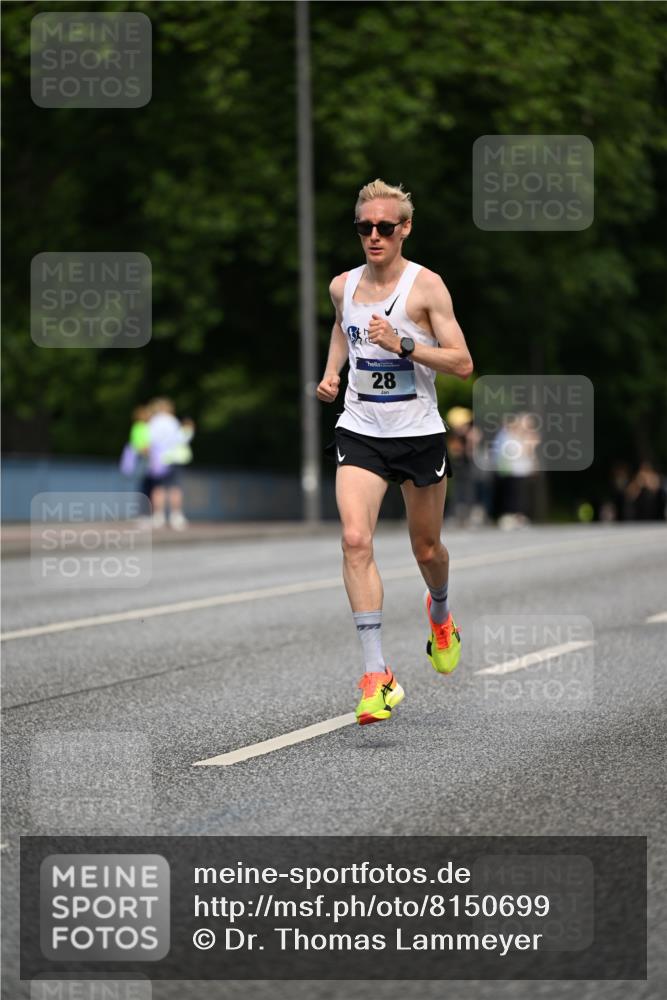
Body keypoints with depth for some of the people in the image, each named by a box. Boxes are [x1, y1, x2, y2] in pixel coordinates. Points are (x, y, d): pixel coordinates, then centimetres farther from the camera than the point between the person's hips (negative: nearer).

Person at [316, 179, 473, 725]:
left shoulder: (426, 286, -10)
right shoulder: (343, 285, 4)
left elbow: (462, 363, -13)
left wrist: (402, 344, -24)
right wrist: (331, 373, 12)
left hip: (419, 434, -2)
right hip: (360, 434, 2)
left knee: (427, 548, 14)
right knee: (355, 540, -19)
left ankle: (440, 615, 51)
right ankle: (377, 675, -21)